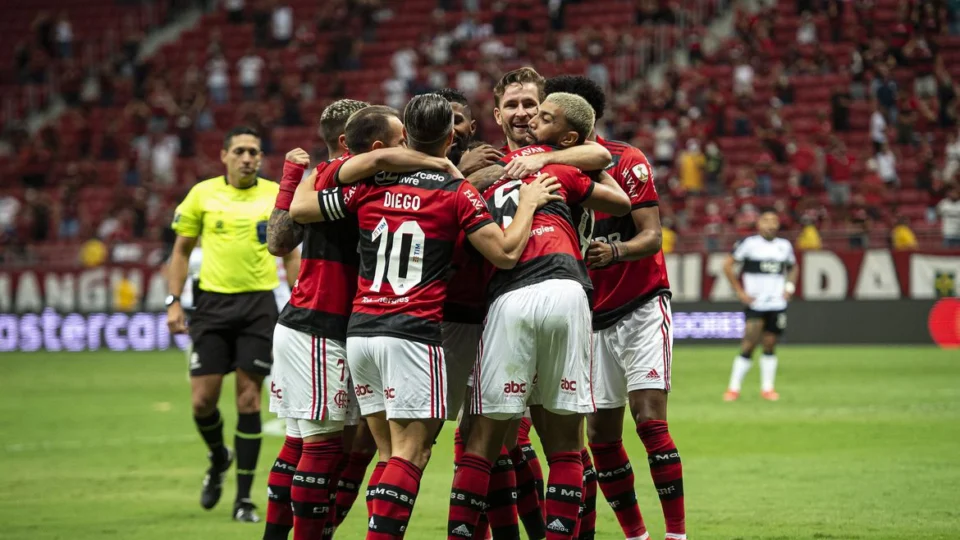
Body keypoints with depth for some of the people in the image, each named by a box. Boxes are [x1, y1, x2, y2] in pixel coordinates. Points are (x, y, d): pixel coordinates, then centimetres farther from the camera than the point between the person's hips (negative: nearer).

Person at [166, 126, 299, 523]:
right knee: (203, 400, -2)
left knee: (249, 400, -2)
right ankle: (218, 457, 31)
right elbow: (181, 251, 9)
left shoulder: (277, 196, 3)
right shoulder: (202, 194, 2)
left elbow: (290, 255, 11)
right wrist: (174, 303, 1)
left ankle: (244, 498, 4)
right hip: (212, 302, 1)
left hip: (259, 304, -1)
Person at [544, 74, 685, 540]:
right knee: (601, 434, 2)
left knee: (649, 419, -14)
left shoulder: (626, 161, -10)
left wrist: (614, 251, -36)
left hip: (642, 307, -5)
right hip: (596, 318, 6)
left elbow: (652, 236, -16)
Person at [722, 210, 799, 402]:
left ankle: (767, 388, 14)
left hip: (777, 305, 4)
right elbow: (728, 265, -1)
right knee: (748, 345, -9)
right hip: (755, 305, -4)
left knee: (770, 346, 6)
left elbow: (793, 267, 27)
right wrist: (740, 291, -5)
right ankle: (734, 387, -1)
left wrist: (790, 286, 9)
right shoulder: (749, 243, -4)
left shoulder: (784, 246, 10)